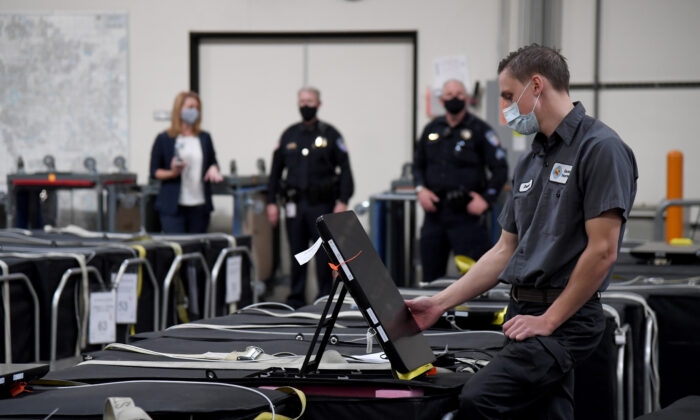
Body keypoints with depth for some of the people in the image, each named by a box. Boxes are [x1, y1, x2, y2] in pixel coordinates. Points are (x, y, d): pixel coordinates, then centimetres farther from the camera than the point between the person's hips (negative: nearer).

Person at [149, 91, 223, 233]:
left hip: (200, 206, 4)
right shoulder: (164, 139, 2)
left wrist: (213, 169, -2)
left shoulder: (204, 138, 13)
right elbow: (154, 171, 3)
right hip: (173, 206, -4)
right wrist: (172, 173, -15)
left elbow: (213, 161, 21)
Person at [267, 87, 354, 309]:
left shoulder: (330, 134, 2)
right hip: (295, 204, 3)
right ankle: (295, 300, 13)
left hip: (322, 205, -3)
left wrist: (343, 202, -11)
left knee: (324, 254, -3)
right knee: (296, 253, 6)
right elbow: (276, 170, 14)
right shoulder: (289, 135, 11)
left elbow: (345, 170, -2)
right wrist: (271, 202, 7)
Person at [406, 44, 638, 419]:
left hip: (565, 319, -8)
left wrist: (548, 320, -14)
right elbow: (505, 251, 21)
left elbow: (602, 250, -15)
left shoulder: (600, 148, -9)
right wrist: (439, 303, 13)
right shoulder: (531, 162, 19)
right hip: (524, 315, 9)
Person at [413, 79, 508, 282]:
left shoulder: (480, 130, -1)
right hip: (435, 211, 5)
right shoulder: (432, 129, 12)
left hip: (466, 213, -5)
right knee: (431, 275, 8)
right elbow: (418, 164, 21)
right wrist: (421, 189, 3)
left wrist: (486, 199, -11)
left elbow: (500, 168, -2)